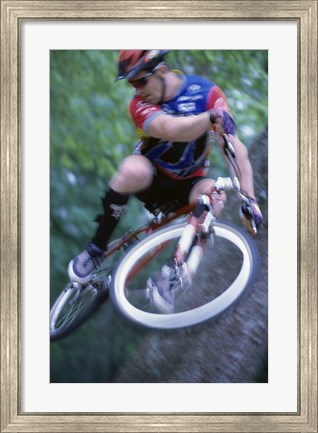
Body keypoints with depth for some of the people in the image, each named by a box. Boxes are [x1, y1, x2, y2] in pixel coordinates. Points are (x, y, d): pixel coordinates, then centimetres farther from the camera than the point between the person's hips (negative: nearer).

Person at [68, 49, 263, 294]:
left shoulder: (206, 92, -16)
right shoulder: (140, 104, -18)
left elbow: (236, 147, -23)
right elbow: (170, 129, -40)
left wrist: (249, 199, -34)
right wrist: (212, 117, -58)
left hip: (188, 182, 1)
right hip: (153, 177, -1)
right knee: (132, 170, -36)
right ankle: (96, 250, -20)